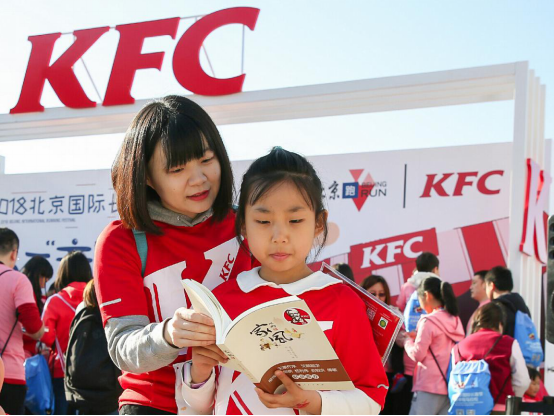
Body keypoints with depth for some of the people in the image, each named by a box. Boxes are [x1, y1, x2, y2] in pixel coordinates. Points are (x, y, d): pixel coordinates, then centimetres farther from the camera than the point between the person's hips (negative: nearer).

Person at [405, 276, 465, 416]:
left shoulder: (429, 321, -11)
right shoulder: (455, 321, 12)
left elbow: (418, 354, -10)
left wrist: (408, 341, 8)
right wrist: (418, 337, 16)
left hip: (429, 388, -7)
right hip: (452, 387, 7)